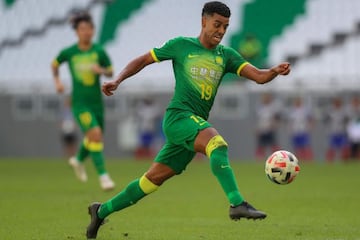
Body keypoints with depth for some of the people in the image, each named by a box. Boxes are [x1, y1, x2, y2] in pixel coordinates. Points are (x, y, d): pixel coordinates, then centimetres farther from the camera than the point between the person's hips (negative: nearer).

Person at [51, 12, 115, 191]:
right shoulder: (69, 52, -5)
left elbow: (110, 72, 5)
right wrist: (57, 81, 1)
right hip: (79, 102, -3)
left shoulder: (99, 52, -4)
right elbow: (55, 64, 15)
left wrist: (101, 70, -16)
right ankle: (103, 175, -18)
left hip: (97, 102, 3)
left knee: (92, 140, 17)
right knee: (95, 134, -23)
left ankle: (78, 160, 50)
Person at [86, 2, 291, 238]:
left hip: (197, 125, 6)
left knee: (152, 179, 10)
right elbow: (142, 60, 11)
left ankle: (101, 211, 24)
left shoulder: (226, 56, 12)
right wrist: (118, 80, -2)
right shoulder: (181, 45, 2)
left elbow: (258, 75, 0)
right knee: (218, 143, -32)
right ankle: (237, 204, -42)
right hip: (179, 116, -6)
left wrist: (275, 71, -21)